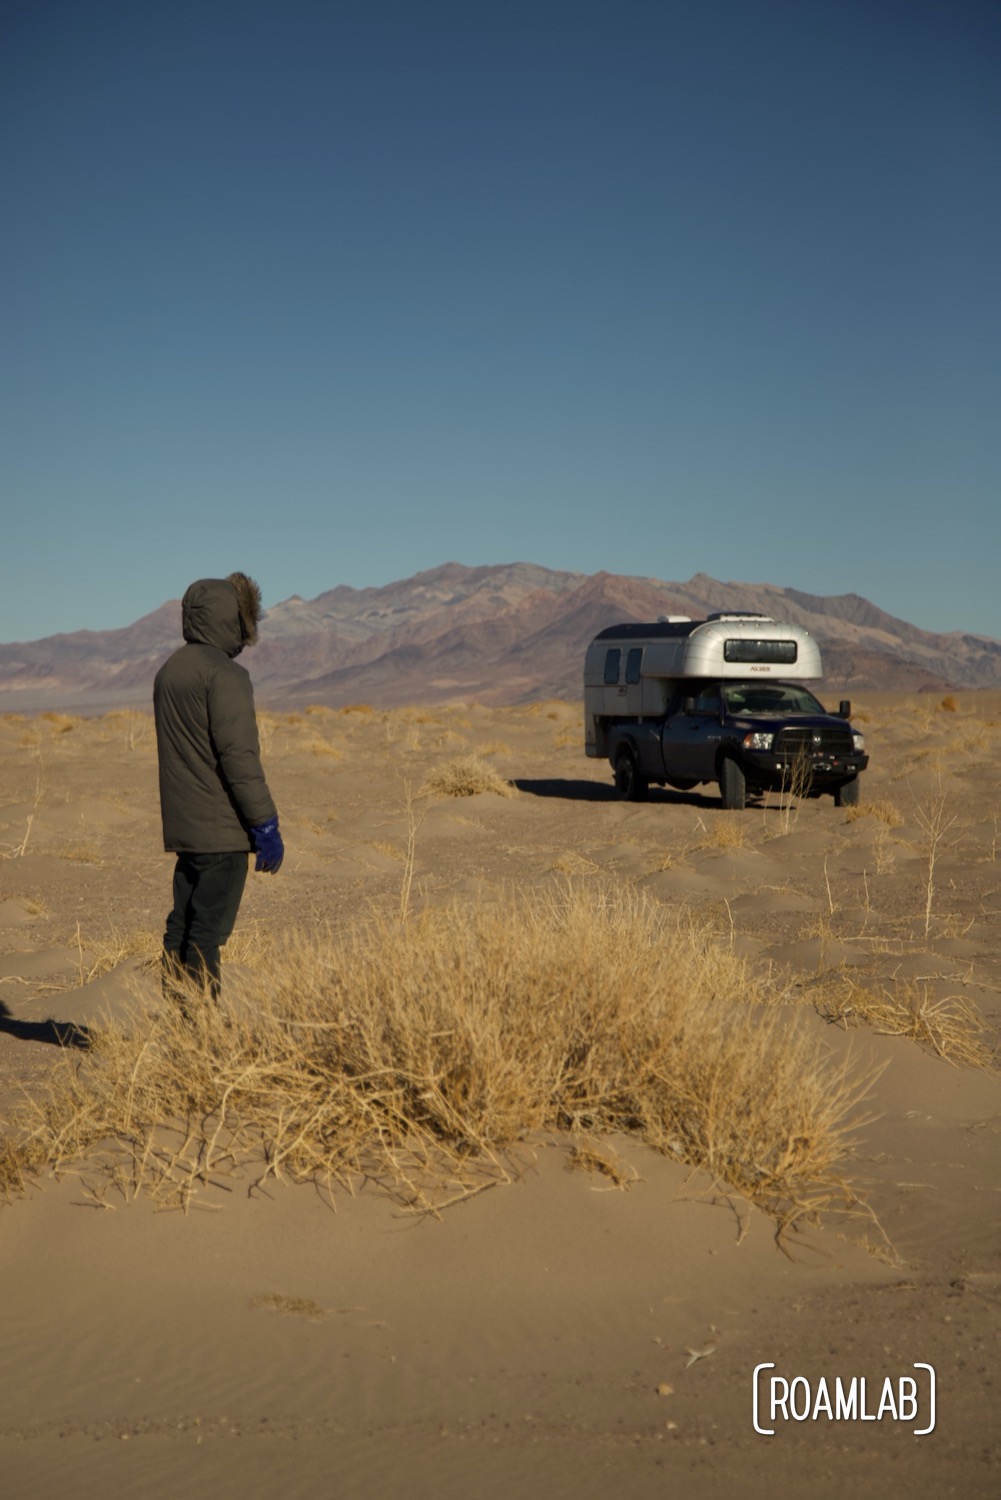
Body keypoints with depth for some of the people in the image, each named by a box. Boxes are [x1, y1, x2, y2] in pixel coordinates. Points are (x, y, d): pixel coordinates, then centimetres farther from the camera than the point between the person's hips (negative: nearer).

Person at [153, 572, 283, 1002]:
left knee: (181, 926, 13)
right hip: (222, 830, -8)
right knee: (207, 934, -5)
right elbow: (239, 756, -19)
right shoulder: (224, 675, -14)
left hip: (181, 828, 8)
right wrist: (266, 826, -15)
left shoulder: (169, 671, 14)